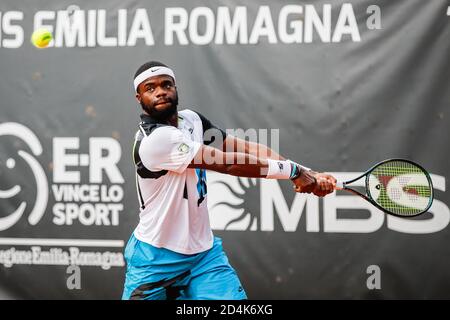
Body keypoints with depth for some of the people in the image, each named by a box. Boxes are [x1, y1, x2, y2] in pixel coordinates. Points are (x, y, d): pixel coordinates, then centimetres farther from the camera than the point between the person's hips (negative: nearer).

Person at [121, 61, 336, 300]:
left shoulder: (191, 119, 2)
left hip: (204, 252, 6)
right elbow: (230, 164, -22)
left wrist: (307, 176, -14)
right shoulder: (154, 139, -22)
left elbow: (246, 149, -4)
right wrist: (292, 170, -16)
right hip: (156, 258, -6)